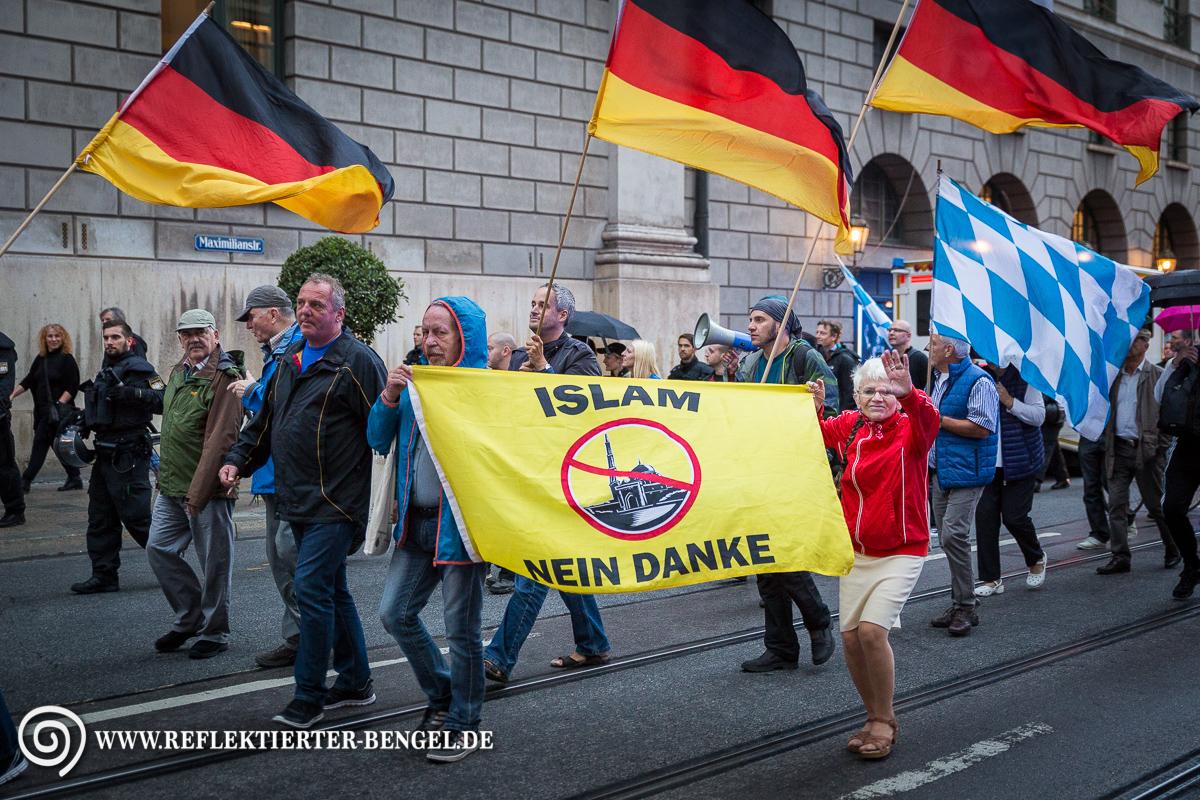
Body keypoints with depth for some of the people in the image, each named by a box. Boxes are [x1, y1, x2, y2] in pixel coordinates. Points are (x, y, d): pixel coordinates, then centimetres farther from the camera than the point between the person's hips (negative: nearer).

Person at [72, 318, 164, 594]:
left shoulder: (137, 369, -10)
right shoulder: (107, 370, 19)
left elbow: (163, 400, -22)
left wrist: (135, 393, -36)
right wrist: (85, 421, 17)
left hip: (128, 456, -9)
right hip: (106, 455, 10)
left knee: (137, 518, -6)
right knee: (100, 519, 10)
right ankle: (104, 576, 16)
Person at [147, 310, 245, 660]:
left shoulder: (225, 378, -15)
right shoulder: (178, 373, 13)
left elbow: (219, 440, -21)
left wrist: (197, 493, -23)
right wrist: (165, 476, 17)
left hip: (209, 488, -8)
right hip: (171, 487, 8)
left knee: (215, 562, 2)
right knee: (159, 550, 10)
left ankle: (214, 633, 17)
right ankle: (190, 618, 26)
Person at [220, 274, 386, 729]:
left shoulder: (357, 362, -9)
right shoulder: (289, 363, 16)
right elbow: (265, 420, 25)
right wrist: (238, 460, 12)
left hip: (335, 504, -8)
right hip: (297, 503, 8)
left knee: (312, 589, -9)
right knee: (334, 592, 15)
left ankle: (309, 696, 2)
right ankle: (355, 682, 26)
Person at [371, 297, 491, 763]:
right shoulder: (414, 383, 9)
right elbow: (378, 441, 8)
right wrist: (389, 397, -7)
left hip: (460, 524, -6)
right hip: (416, 522, 7)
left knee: (461, 627, 3)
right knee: (395, 613, 10)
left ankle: (464, 723, 19)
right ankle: (441, 692, 31)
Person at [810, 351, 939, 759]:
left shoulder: (910, 429, -12)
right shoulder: (849, 426, 1)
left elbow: (927, 419, -33)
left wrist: (908, 391, -54)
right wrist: (814, 409, -7)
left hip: (900, 552, -5)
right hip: (857, 550, 5)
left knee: (872, 630, -17)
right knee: (850, 636, 4)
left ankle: (884, 720, 5)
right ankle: (875, 717, 26)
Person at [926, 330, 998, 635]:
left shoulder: (978, 381, -13)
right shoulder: (939, 379, 17)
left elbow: (983, 427, -21)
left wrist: (938, 420, -17)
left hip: (965, 471, -9)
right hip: (940, 470, 9)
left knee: (953, 535, -15)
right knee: (946, 538, 10)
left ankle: (966, 607, -5)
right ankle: (958, 604, 18)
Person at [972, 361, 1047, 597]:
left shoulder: (1025, 378, -4)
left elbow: (1039, 416, -8)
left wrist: (1010, 401, -20)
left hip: (1020, 460, -3)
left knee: (1014, 516, -3)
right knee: (985, 513, -5)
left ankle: (1036, 559, 30)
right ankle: (991, 579, 4)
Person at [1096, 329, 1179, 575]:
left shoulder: (1158, 376, -2)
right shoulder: (1113, 375, 11)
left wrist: (1160, 447, -10)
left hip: (1146, 450, -4)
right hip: (1118, 449, 4)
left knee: (1156, 505, 6)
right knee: (1116, 504, 0)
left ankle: (1173, 550, 25)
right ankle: (1120, 556, 5)